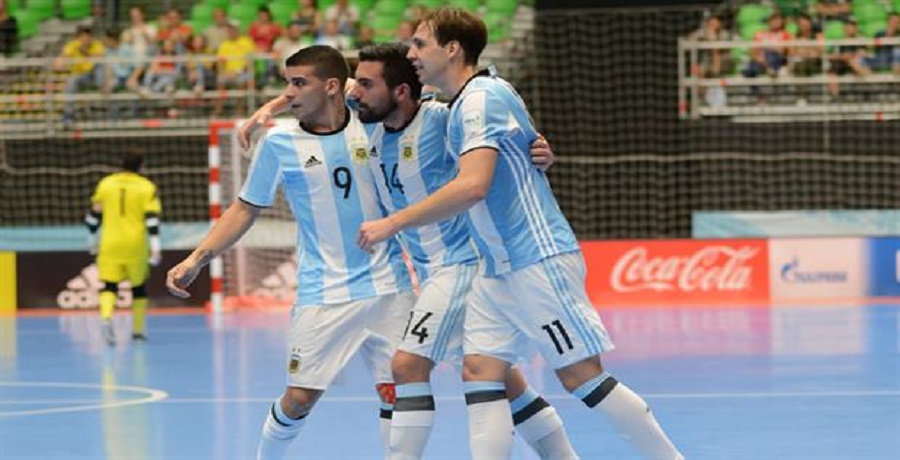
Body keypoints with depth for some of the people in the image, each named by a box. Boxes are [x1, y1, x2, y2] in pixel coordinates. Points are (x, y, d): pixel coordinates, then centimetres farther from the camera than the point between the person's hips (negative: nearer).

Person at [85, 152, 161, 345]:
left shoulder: (105, 184, 7)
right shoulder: (146, 187, 0)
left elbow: (94, 214, 10)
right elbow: (152, 218, -9)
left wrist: (92, 240, 23)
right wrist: (155, 247, -12)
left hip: (110, 244, 1)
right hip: (135, 244, -1)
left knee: (109, 285, -3)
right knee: (139, 286, 15)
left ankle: (106, 318, -30)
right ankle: (138, 329, 19)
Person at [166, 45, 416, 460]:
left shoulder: (370, 126, -2)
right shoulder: (279, 143, -3)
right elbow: (246, 208, 6)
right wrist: (197, 259, -2)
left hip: (386, 285, 1)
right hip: (323, 296, -1)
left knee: (396, 392, -3)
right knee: (299, 398, -3)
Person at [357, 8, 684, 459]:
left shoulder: (481, 97, -16)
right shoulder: (466, 102, 14)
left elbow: (472, 186, -27)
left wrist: (392, 223, -24)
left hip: (539, 261, -10)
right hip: (498, 270, 10)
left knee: (582, 376, -6)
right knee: (480, 373, 0)